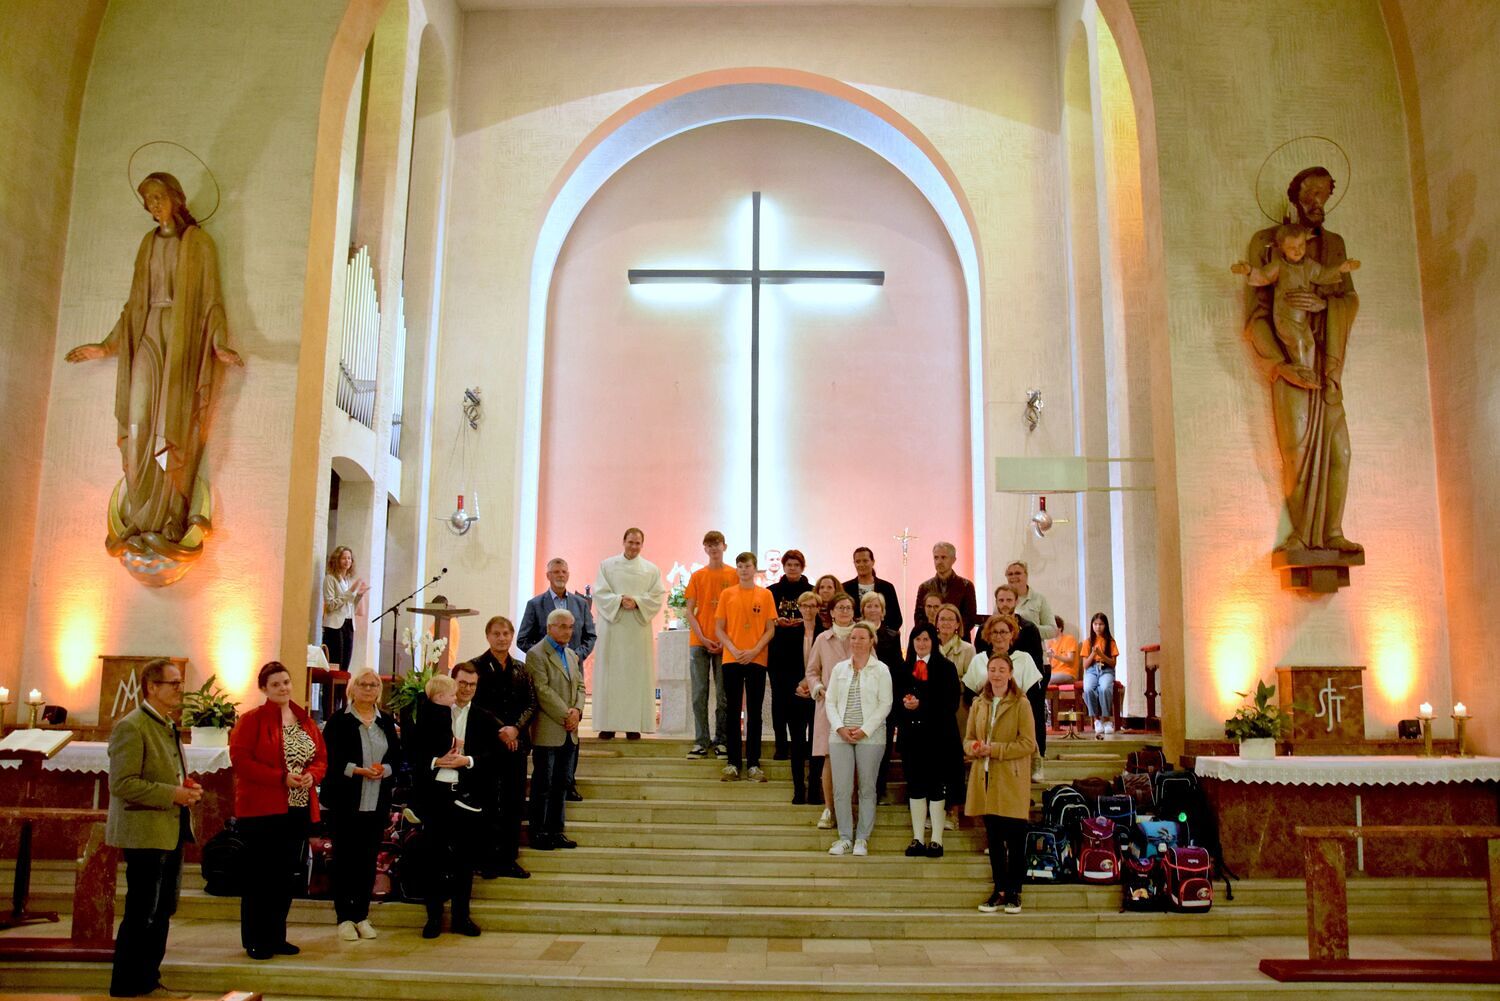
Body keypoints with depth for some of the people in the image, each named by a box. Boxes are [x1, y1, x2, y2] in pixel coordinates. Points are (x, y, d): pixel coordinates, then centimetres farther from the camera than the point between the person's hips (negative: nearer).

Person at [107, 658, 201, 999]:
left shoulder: (169, 726, 15)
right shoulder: (130, 726, -13)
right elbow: (122, 784, -20)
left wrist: (188, 789, 7)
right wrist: (173, 794, -21)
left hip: (172, 832, 9)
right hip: (145, 833, -9)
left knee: (162, 912, 14)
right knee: (142, 915, -2)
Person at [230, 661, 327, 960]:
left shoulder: (305, 721, 12)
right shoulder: (252, 720, -5)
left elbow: (322, 758, 14)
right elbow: (240, 759, -14)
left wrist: (312, 776, -8)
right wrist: (281, 777, -19)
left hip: (299, 809, 6)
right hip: (262, 809, -5)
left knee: (285, 874, 11)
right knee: (260, 875, 0)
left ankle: (276, 936, 21)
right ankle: (255, 941, 10)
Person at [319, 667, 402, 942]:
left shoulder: (386, 722, 11)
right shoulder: (338, 721, -2)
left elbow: (397, 756, 9)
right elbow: (329, 758, -9)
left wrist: (385, 769, -12)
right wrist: (355, 770, -21)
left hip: (377, 803, 4)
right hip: (345, 802, -4)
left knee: (368, 859, 7)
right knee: (344, 858, 2)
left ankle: (362, 916, 17)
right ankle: (344, 917, 11)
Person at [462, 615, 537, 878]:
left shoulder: (521, 669, 12)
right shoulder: (477, 666, -1)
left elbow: (531, 703, 6)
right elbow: (475, 704, -8)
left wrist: (515, 728, -10)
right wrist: (498, 730, -15)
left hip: (516, 743, 4)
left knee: (515, 803, 6)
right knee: (489, 803, 1)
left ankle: (508, 858, 15)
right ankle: (487, 859, 10)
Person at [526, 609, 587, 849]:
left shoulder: (573, 656, 17)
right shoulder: (536, 654, -8)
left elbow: (580, 686, 14)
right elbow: (543, 690, -15)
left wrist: (577, 710, -5)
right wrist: (565, 715, -15)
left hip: (570, 732, 7)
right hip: (548, 732, -7)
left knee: (562, 783, 10)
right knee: (543, 784, 0)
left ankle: (556, 830, 18)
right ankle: (539, 833, 8)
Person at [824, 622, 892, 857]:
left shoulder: (881, 670, 1)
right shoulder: (839, 668, 11)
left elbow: (885, 704, -3)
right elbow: (830, 701, 9)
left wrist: (865, 730, -11)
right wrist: (840, 728, -6)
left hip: (870, 737, -2)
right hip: (840, 735, 2)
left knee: (867, 788, 3)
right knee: (841, 788, -1)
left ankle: (862, 838, 12)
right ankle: (844, 837, 9)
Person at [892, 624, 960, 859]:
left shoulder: (946, 668, -1)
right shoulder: (903, 669, 12)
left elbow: (951, 702, -8)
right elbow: (895, 698, 10)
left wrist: (921, 704, -15)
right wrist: (904, 703, -12)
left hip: (938, 735, -3)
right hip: (912, 734, 4)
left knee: (936, 787, 0)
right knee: (915, 785, 7)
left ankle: (936, 839, 8)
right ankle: (918, 839, 14)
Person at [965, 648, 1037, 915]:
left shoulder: (1021, 704, -5)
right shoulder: (978, 704, 10)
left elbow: (1028, 744, -10)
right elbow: (968, 739, 14)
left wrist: (994, 749, -17)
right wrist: (973, 748, -9)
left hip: (1012, 782, -4)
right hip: (986, 780, 5)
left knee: (1015, 840, 0)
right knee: (994, 839, 10)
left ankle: (1013, 892, 11)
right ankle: (999, 890, 19)